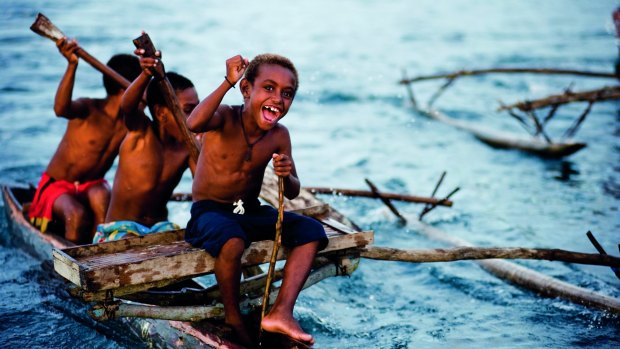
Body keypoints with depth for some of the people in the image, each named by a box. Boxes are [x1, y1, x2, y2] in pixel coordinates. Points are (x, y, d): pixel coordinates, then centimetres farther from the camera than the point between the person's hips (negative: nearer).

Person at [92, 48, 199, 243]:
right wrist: (146, 75, -54)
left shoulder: (187, 148, -2)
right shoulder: (140, 132, -11)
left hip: (160, 227, 4)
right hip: (121, 229, -4)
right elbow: (127, 106, -34)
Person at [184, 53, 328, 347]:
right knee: (233, 241, -38)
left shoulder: (279, 136, -1)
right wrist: (227, 82, -37)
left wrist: (287, 176, -20)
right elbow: (194, 124, -40)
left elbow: (292, 193, 4)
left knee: (311, 231, -10)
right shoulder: (224, 118, -14)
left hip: (251, 212, 6)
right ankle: (233, 316, -11)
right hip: (210, 211, -6)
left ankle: (281, 312, -18)